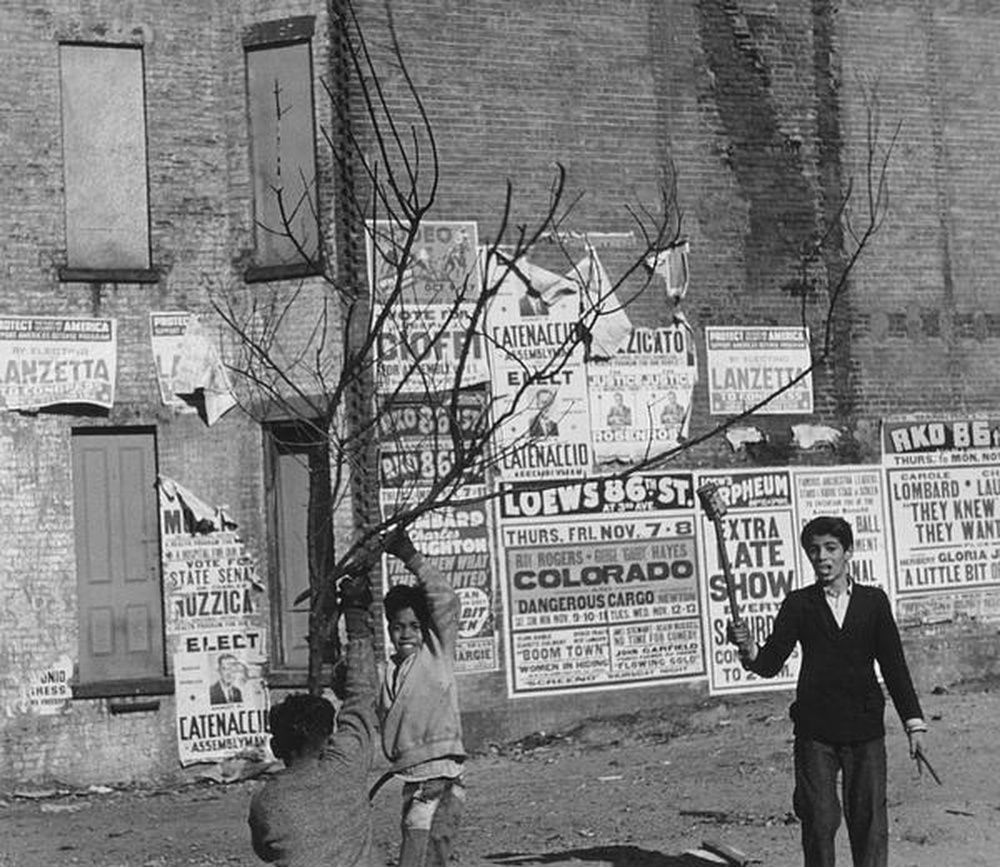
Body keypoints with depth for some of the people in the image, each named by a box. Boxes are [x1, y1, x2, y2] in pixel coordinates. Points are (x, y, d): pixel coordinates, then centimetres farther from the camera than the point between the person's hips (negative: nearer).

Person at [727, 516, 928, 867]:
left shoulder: (873, 601, 7)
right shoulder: (798, 605, 4)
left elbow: (894, 665, 8)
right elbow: (770, 664, -2)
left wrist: (914, 722, 4)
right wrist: (748, 649, -24)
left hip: (865, 730, 1)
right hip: (815, 731, -1)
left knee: (869, 818, 3)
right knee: (819, 820, -1)